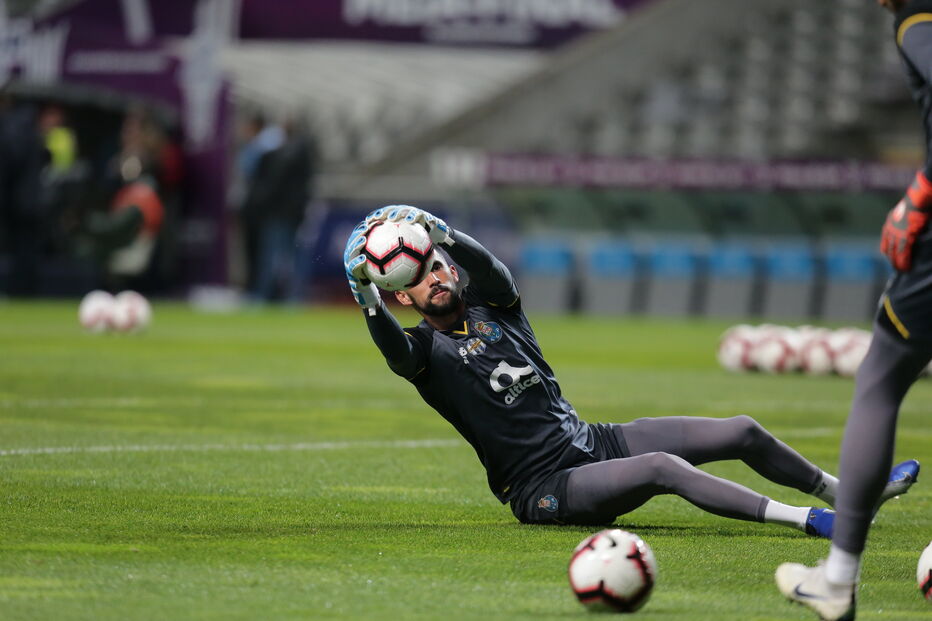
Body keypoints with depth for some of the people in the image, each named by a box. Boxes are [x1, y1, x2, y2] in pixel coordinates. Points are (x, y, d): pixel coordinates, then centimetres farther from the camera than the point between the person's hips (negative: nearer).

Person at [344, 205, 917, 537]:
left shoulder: (490, 306, 10)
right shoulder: (428, 351, -3)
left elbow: (488, 265, -13)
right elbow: (391, 346, -28)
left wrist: (437, 231, -31)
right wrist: (367, 295, -45)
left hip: (595, 443, 7)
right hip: (547, 489, -7)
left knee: (743, 432, 4)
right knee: (665, 468, -34)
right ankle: (805, 520, -39)